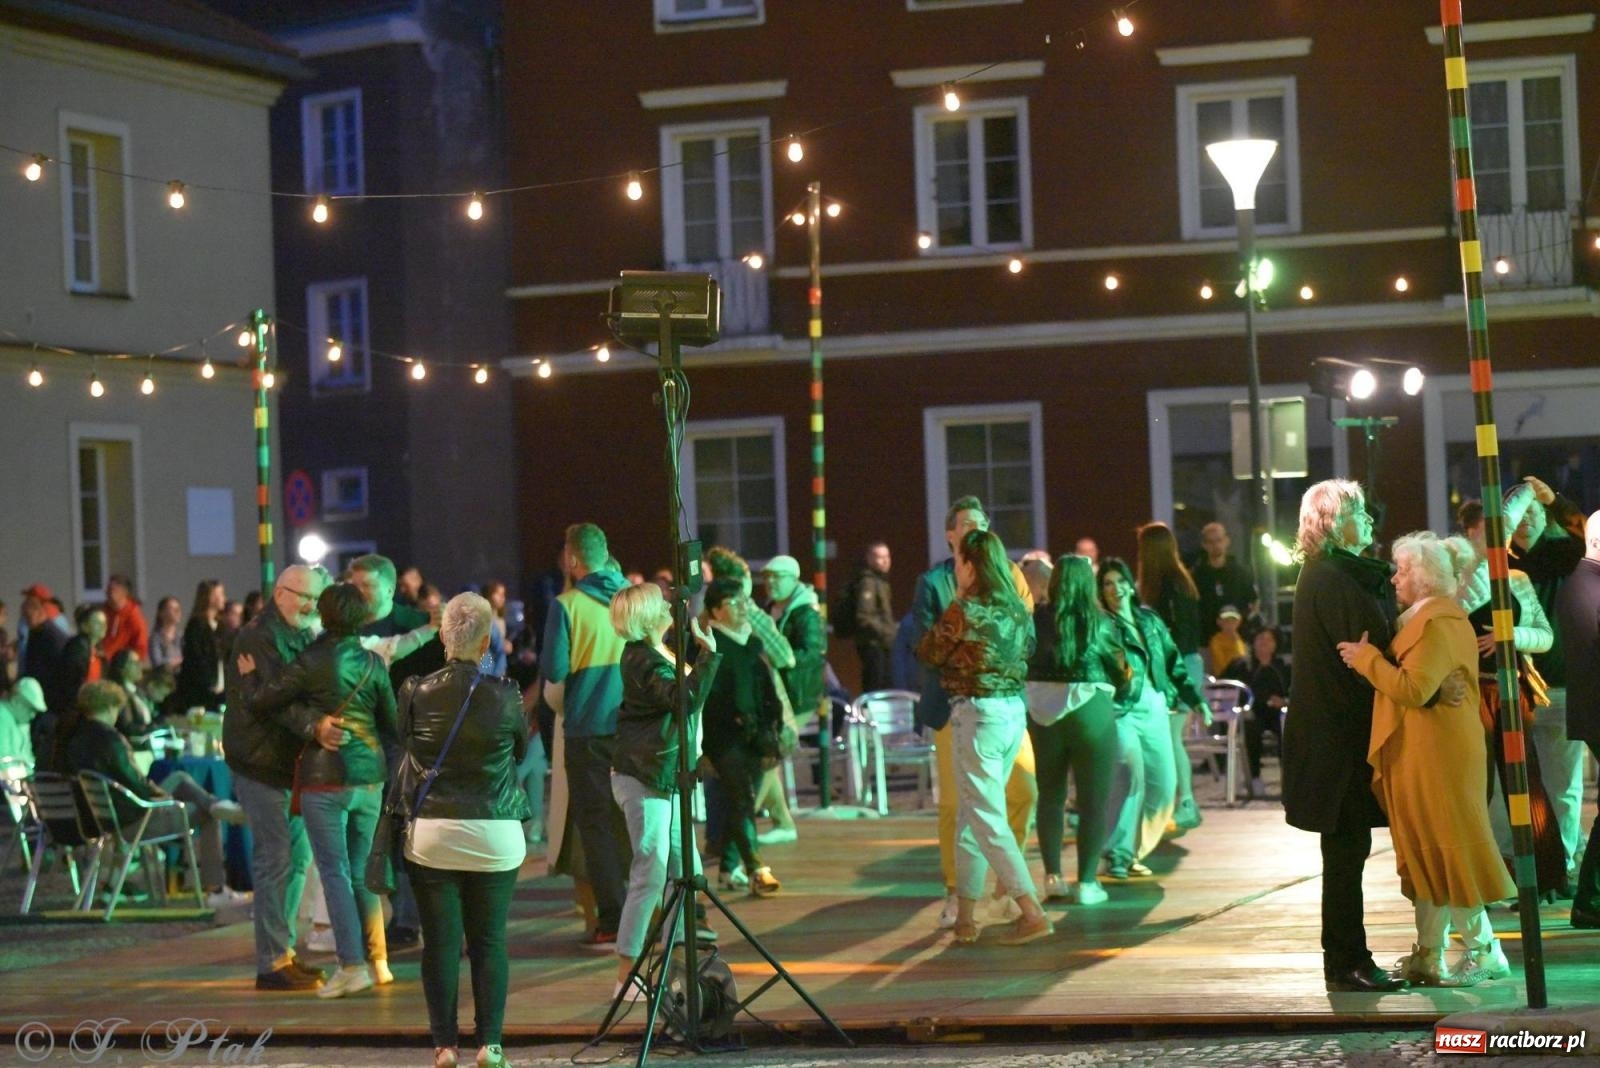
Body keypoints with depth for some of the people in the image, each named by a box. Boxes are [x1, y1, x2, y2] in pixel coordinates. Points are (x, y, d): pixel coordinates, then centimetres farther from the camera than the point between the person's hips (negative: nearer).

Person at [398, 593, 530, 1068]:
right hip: (495, 836, 0)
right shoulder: (505, 695, -6)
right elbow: (523, 749, 10)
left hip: (431, 833, 1)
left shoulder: (416, 693, -4)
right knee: (490, 941, 6)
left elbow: (401, 748, 8)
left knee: (440, 942, 5)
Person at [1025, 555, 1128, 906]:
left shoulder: (1038, 619, -2)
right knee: (1094, 799, 6)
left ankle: (1052, 876, 18)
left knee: (1050, 795, 15)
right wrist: (1123, 683, 22)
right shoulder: (1099, 623, -4)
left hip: (1043, 715, 2)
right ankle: (1087, 882, 4)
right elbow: (1121, 673, 1)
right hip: (1090, 712, -2)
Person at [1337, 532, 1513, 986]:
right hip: (1422, 755, 10)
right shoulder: (1432, 617, 17)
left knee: (1448, 850, -4)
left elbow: (1414, 689, -24)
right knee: (1428, 854, 11)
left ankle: (1484, 951, 3)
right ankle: (1427, 956, 14)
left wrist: (1366, 658, -15)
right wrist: (1371, 658, 8)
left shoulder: (1436, 623, -16)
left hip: (1436, 756, -10)